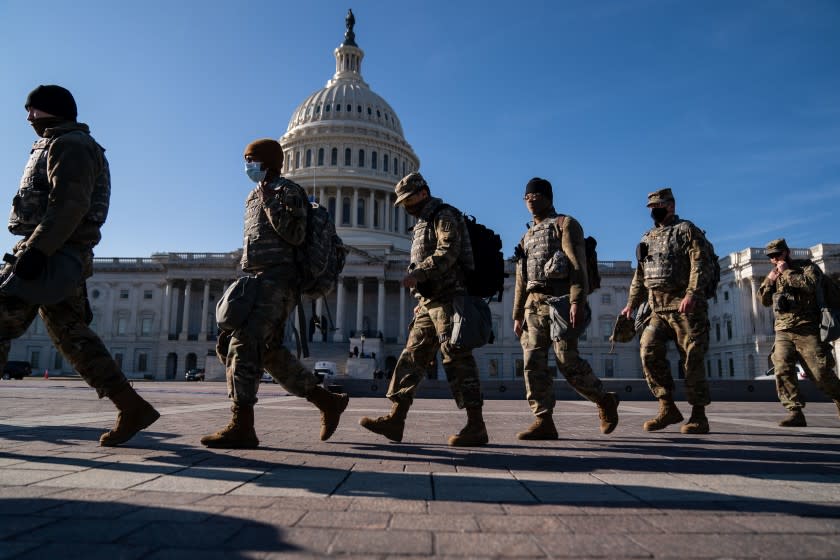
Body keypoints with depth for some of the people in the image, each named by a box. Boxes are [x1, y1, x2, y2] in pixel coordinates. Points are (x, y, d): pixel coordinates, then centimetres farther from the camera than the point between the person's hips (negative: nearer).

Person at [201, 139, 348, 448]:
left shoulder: (286, 191, -1)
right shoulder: (255, 196, 25)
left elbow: (296, 235, -15)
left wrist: (269, 202, -13)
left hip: (277, 281, -9)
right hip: (257, 281, 9)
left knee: (245, 343, -20)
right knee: (269, 351, 6)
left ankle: (242, 426, -21)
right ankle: (328, 402, 14)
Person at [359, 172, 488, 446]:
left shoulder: (445, 216, -2)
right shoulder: (423, 224, 26)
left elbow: (447, 252, -19)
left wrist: (416, 273, -25)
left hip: (447, 299, -9)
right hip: (429, 303, 10)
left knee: (457, 359, -10)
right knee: (412, 356, 4)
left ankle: (476, 426, -4)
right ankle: (395, 419, 4)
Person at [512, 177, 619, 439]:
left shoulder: (566, 224, 6)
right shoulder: (527, 236, 26)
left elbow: (578, 265, -8)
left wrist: (577, 302, -20)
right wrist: (517, 315, 16)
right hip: (533, 304, 7)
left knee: (567, 361, -10)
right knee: (534, 363, -3)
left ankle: (605, 400, 14)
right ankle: (543, 422, -1)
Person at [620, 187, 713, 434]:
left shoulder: (687, 230, 1)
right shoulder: (648, 237, 20)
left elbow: (700, 265, -12)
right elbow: (640, 275, 22)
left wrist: (691, 294, -26)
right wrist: (631, 304, 16)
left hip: (685, 306, -6)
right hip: (658, 308, 6)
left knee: (691, 360, -2)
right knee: (649, 351, -8)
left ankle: (699, 416, 8)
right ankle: (667, 408, 1)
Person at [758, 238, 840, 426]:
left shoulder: (807, 267, 4)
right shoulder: (773, 275, 19)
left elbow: (811, 285, -17)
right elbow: (764, 301, 14)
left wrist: (787, 272, -11)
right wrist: (770, 281, 0)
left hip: (807, 331, -4)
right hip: (783, 332, 4)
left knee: (821, 373, -3)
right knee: (782, 370, -12)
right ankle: (795, 412, -9)